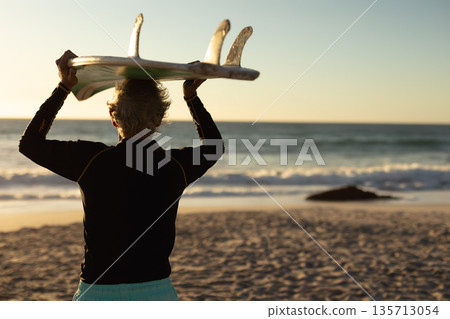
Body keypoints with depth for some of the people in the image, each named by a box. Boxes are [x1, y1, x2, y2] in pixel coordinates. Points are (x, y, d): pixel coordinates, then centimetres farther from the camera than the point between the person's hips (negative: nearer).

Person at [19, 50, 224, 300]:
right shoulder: (176, 165, -4)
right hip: (157, 290, 2)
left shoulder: (92, 160, -11)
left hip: (99, 293, -2)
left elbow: (30, 144, 7)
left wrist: (64, 87, 8)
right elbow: (214, 146, 20)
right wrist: (192, 96, 22)